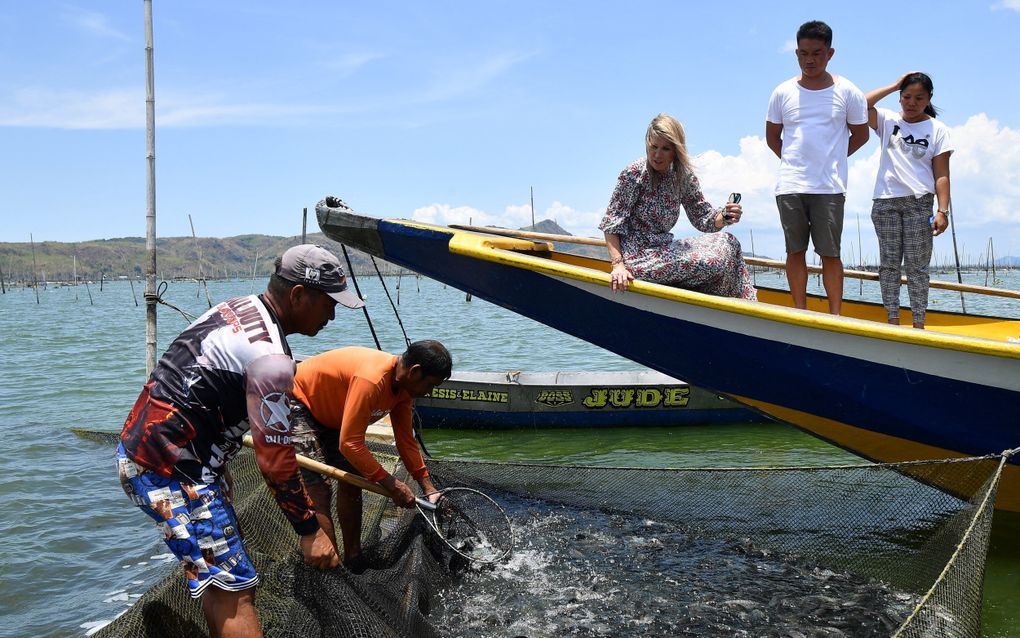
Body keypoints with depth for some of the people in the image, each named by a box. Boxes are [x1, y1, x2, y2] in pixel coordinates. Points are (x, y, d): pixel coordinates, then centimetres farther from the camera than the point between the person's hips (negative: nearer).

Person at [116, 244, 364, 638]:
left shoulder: (236, 308, 8)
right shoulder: (270, 356, -21)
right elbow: (274, 458, -17)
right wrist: (309, 530, -9)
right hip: (169, 473, -10)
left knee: (218, 576, 20)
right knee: (234, 591, -8)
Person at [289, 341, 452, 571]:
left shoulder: (403, 385, -8)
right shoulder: (371, 380, -37)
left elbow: (406, 441, 1)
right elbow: (349, 444, -35)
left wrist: (429, 489, -2)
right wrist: (392, 485, -27)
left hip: (330, 412, 9)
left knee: (351, 483, 8)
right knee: (319, 489, -17)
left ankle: (353, 559, 19)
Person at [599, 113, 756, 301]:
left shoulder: (685, 177, 6)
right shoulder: (634, 174, -12)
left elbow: (702, 218, 9)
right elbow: (611, 224, -14)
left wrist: (724, 217, -14)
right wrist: (618, 265, -25)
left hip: (664, 249, 7)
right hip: (638, 257, -7)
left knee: (728, 243, 0)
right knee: (716, 261, -18)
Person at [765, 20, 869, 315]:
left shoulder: (847, 92, 3)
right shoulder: (783, 92, 7)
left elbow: (860, 135, 13)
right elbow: (772, 137, 16)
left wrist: (832, 158, 9)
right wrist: (793, 161, 9)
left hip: (829, 187, -1)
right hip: (790, 187, 2)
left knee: (830, 254, -2)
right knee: (795, 251, 4)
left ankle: (835, 316, 4)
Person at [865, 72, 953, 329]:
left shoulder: (938, 129, 7)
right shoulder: (888, 121, 12)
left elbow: (941, 175, 1)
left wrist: (943, 211, -9)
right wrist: (894, 85, 0)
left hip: (919, 202, -2)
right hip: (885, 202, 2)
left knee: (916, 266, -2)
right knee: (889, 263, 2)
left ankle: (919, 323, -1)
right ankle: (893, 320, 5)